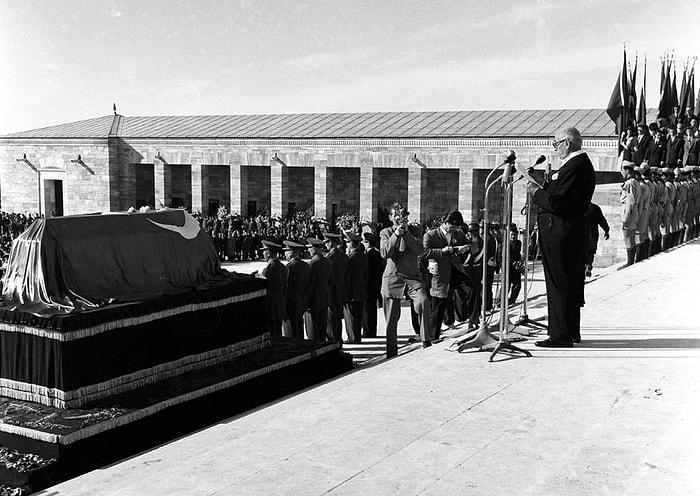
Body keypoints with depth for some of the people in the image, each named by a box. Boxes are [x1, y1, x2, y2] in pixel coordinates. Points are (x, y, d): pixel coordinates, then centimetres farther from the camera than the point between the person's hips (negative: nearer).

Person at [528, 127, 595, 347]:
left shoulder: (575, 167, -19)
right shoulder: (581, 164, 15)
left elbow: (557, 203, -24)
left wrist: (537, 192, -11)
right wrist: (544, 188, 10)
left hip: (561, 235, -11)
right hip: (572, 233, 11)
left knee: (559, 285, -5)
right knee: (571, 285, 16)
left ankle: (561, 335, 0)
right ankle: (571, 331, 25)